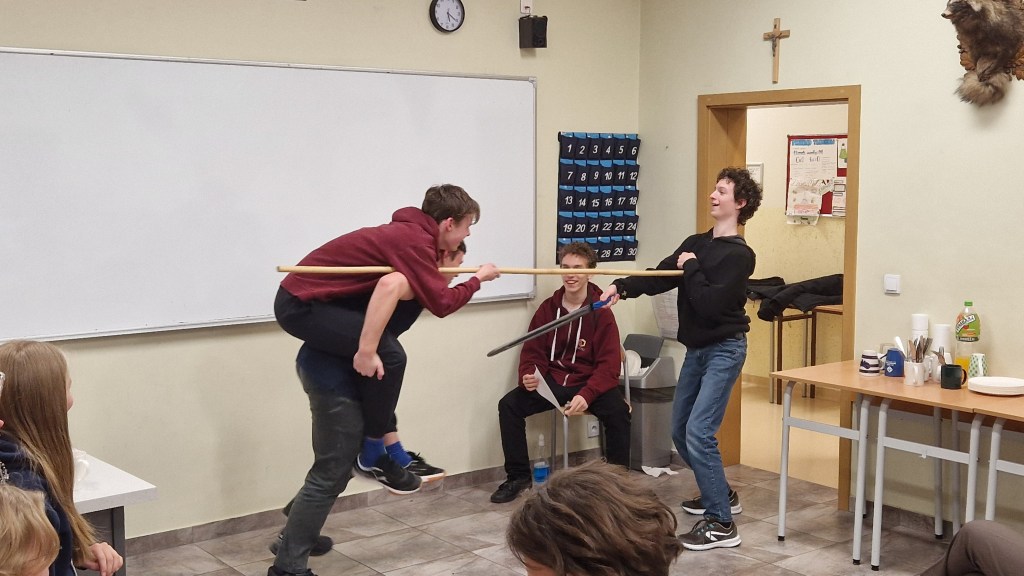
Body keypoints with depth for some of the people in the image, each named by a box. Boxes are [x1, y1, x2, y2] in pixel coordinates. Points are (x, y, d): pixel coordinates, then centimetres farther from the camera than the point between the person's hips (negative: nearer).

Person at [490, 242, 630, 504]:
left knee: (618, 410, -31)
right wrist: (528, 376, -17)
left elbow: (609, 365, -13)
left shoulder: (601, 313, -8)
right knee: (509, 405, -17)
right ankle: (518, 477, -1)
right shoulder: (547, 308, 3)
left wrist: (586, 395, -29)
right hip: (550, 382, 3)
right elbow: (532, 352, 7)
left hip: (589, 383, -3)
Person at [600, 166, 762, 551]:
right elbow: (660, 277, -1)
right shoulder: (695, 243, 9)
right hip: (696, 349, 8)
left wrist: (691, 268, -14)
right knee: (680, 431, 14)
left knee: (699, 432, -17)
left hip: (724, 349, -8)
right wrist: (623, 287, -16)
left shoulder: (739, 255, -14)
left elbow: (710, 303, -24)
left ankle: (721, 524, -10)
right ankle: (720, 494, 33)